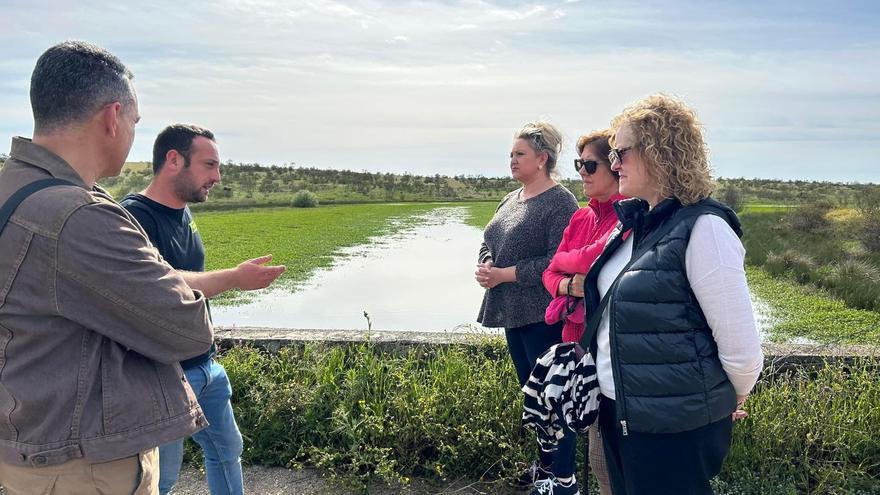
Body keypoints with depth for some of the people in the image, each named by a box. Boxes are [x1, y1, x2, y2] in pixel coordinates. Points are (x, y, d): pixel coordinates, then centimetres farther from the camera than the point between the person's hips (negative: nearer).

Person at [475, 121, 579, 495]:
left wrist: (504, 275, -18)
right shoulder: (510, 200, 14)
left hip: (544, 315, -9)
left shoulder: (560, 201, -12)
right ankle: (547, 463, 35)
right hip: (512, 313, 9)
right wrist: (485, 265, -4)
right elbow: (488, 242, 19)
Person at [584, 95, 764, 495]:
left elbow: (741, 346, -18)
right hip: (617, 412, 8)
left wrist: (731, 400, -3)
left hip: (675, 428, -8)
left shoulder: (702, 228, -19)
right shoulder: (635, 221, 7)